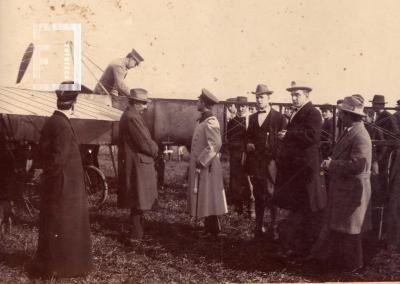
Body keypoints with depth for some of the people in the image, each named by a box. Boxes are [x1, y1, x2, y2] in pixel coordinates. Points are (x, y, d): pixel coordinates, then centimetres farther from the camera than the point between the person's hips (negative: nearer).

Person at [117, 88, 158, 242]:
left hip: (134, 163, 10)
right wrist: (155, 150, -3)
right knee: (139, 200, -1)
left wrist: (153, 148, 3)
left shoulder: (129, 115, 13)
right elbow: (145, 143, -21)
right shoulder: (133, 118, -21)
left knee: (138, 199, 20)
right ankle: (135, 234, 6)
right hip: (137, 164, -10)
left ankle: (135, 226, 32)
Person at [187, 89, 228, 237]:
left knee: (208, 199, -1)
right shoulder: (202, 120, 12)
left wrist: (201, 162, -22)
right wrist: (196, 161, 11)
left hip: (206, 167, -9)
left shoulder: (210, 122, -17)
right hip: (199, 165, 9)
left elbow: (215, 145, -25)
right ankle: (209, 228, 24)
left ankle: (213, 230, 8)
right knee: (203, 198, 15)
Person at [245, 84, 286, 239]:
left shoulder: (278, 117, -1)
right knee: (258, 196, 10)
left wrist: (276, 157, -12)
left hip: (270, 162, -5)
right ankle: (259, 227, 18)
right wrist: (248, 144, 2)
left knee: (271, 195, -6)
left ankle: (274, 228, 5)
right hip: (255, 163, 5)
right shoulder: (252, 118, 16)